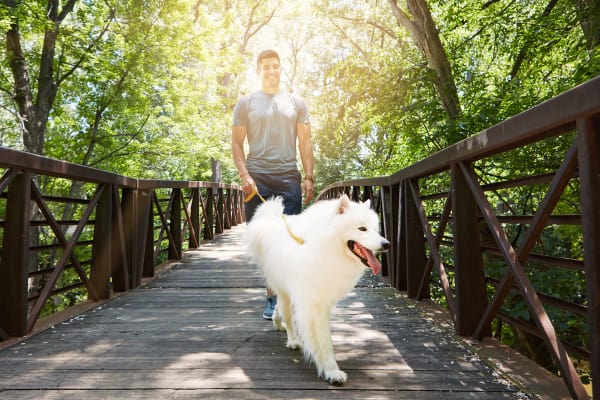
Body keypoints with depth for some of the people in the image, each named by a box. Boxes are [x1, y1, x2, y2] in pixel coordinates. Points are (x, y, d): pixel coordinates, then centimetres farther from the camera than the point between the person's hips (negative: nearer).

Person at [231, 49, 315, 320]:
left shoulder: (296, 103, 15)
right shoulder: (246, 103, 11)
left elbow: (305, 142, 11)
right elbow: (236, 143, 7)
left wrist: (309, 177, 1)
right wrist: (244, 176, -7)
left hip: (289, 178, 1)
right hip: (257, 178, 0)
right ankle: (273, 296, 16)